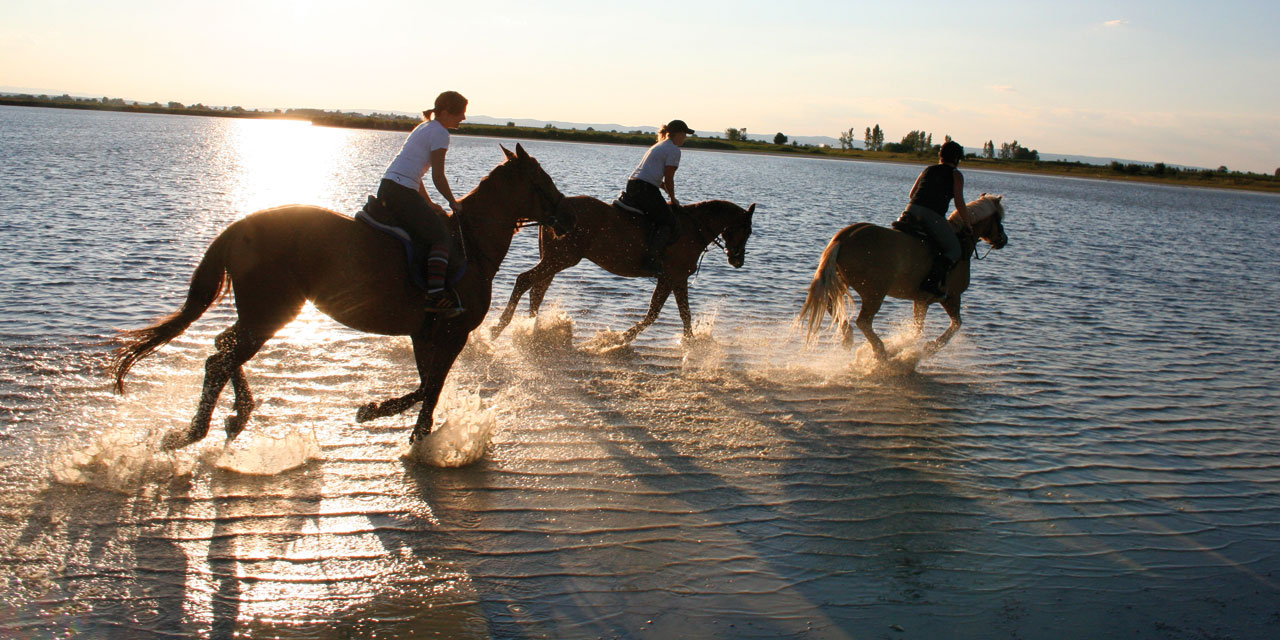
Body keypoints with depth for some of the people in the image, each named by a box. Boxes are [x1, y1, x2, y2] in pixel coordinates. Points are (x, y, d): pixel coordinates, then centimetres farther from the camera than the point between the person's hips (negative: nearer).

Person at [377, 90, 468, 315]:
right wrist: (453, 202, 3)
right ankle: (435, 295, -27)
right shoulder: (440, 133, -6)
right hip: (402, 192, -10)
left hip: (386, 189, 10)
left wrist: (429, 204, 23)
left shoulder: (425, 128, 23)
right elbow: (438, 177, -11)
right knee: (441, 236, -14)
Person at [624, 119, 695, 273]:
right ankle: (652, 257, -20)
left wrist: (667, 191, 22)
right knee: (668, 222, -8)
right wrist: (673, 199, 5)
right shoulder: (674, 150, -4)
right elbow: (668, 178, -7)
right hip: (646, 189, -9)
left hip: (632, 185, 10)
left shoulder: (659, 146, 25)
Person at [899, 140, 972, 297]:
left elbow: (912, 194, 30)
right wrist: (967, 225, 14)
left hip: (911, 210, 5)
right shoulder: (956, 175, 10)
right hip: (934, 216, -5)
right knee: (954, 251, 4)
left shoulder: (927, 170, 25)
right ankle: (932, 281, -17)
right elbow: (959, 204, 2)